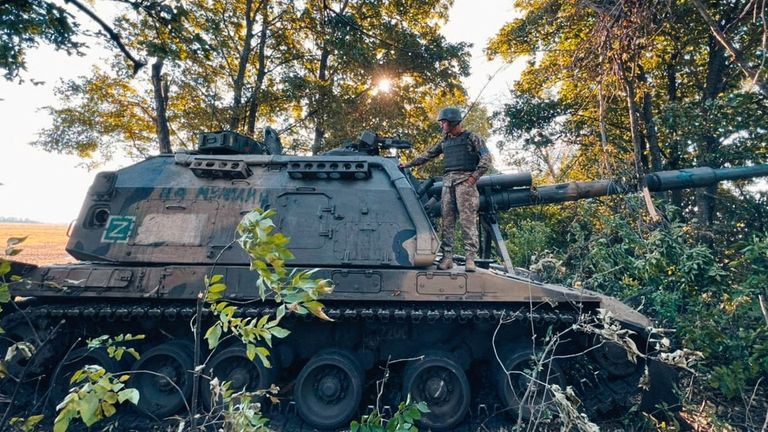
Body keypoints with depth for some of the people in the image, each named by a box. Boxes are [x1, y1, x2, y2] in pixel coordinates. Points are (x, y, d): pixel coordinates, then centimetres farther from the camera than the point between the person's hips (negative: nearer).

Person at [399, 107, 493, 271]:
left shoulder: (472, 138, 5)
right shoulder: (444, 142, 21)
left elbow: (486, 159, -1)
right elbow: (427, 155, 27)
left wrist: (474, 177, -10)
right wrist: (408, 164, 24)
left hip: (464, 180, -5)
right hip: (447, 182, 5)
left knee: (467, 219, -11)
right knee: (447, 221, -1)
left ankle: (470, 258, -9)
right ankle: (447, 257, 1)